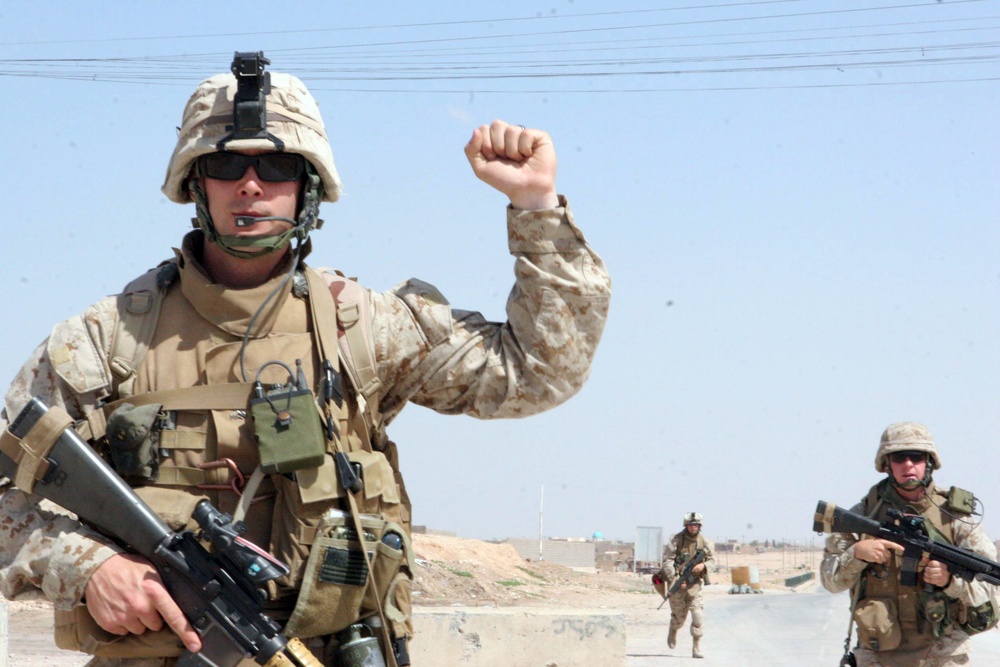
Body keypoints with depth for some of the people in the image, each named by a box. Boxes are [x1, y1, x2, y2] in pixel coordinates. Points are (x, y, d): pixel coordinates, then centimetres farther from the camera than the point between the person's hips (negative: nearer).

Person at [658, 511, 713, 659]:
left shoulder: (704, 542, 1)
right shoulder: (676, 540, -9)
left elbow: (711, 560, 10)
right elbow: (667, 561, -12)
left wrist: (703, 565, -14)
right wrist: (675, 580, -21)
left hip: (695, 582, 2)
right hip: (677, 581, -2)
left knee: (698, 615, -11)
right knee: (679, 615, 10)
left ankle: (696, 648, -6)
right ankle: (673, 633, 45)